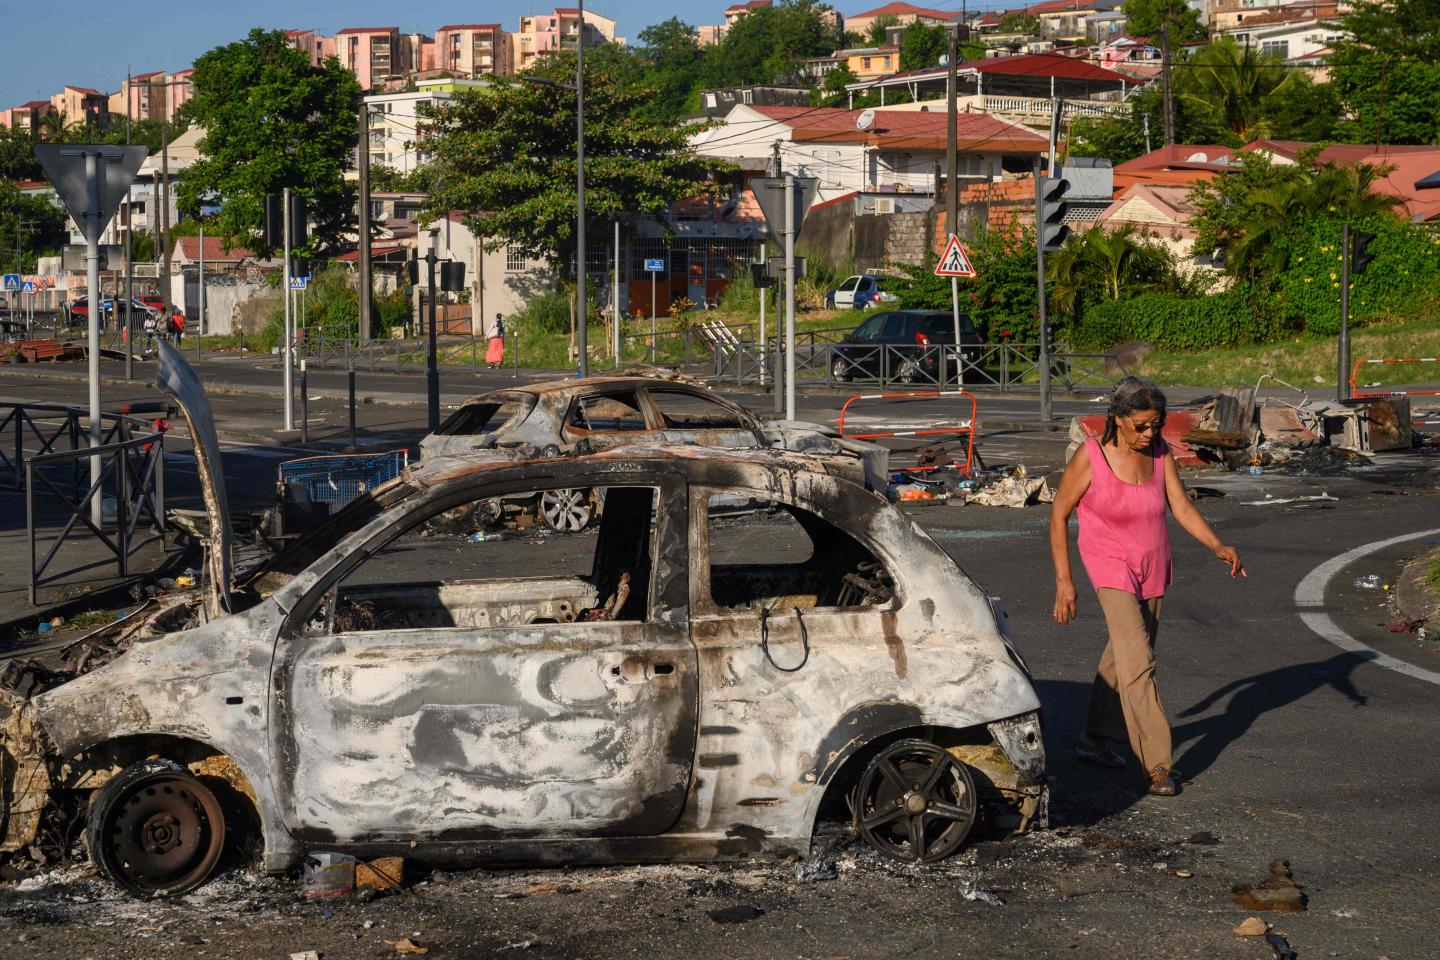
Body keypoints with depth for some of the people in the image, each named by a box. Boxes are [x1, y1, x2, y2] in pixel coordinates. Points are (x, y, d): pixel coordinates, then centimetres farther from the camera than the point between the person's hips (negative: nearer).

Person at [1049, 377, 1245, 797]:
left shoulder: (1159, 451, -3)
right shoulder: (1090, 457, -17)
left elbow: (1181, 507, -3)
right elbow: (1059, 514, -9)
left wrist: (1217, 546, -19)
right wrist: (1063, 580, -11)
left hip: (1152, 572, 6)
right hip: (1112, 571, -6)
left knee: (1123, 658, 17)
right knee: (1138, 665, -15)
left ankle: (1095, 739, 35)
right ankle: (1156, 767, -15)